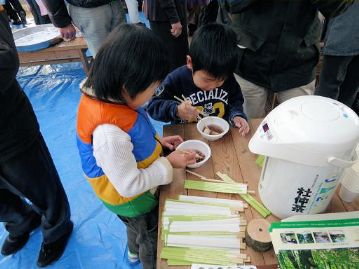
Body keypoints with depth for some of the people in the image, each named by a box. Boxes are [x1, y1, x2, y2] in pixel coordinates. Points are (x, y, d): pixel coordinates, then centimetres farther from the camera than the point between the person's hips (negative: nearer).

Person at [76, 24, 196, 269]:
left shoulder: (103, 93, -17)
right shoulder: (109, 132, -43)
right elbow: (130, 185, -31)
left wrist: (157, 140, -7)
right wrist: (169, 163, -22)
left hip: (135, 189, 8)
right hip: (130, 199, -8)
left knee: (138, 228, 37)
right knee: (153, 240, 24)